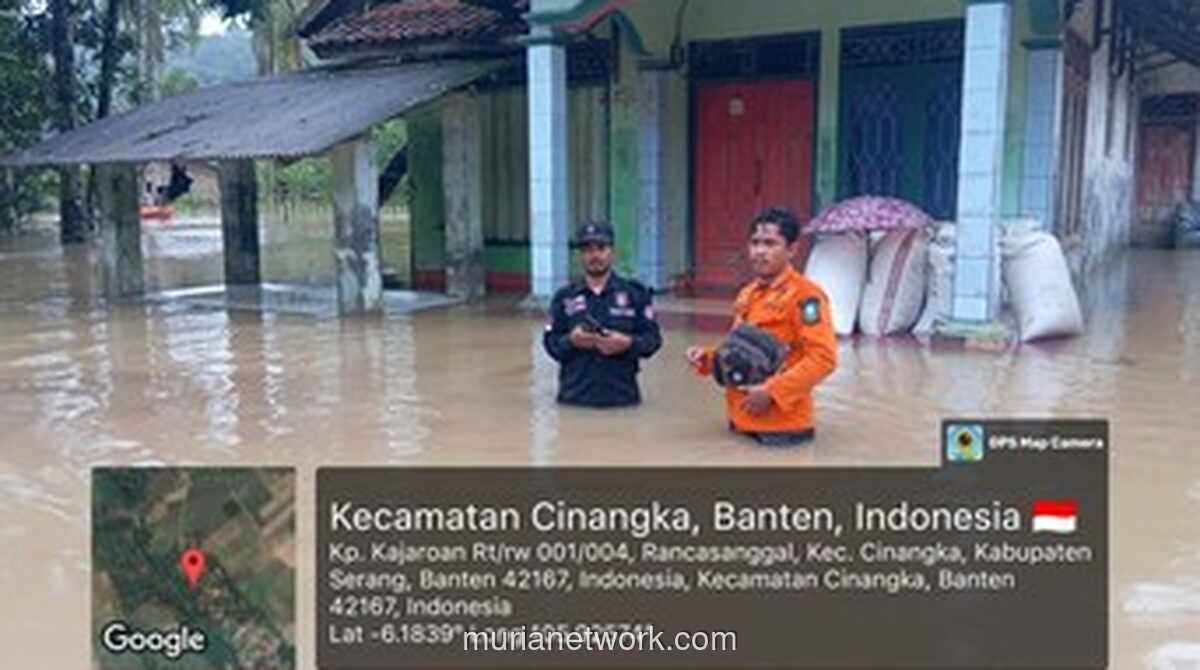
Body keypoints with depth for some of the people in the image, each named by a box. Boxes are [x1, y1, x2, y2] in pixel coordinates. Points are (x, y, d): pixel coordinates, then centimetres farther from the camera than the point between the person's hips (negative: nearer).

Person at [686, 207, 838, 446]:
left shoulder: (805, 295, -14)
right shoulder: (746, 294, 12)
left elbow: (823, 357, -21)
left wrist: (772, 392, -23)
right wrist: (708, 358, 3)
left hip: (781, 427, -7)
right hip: (742, 421, 8)